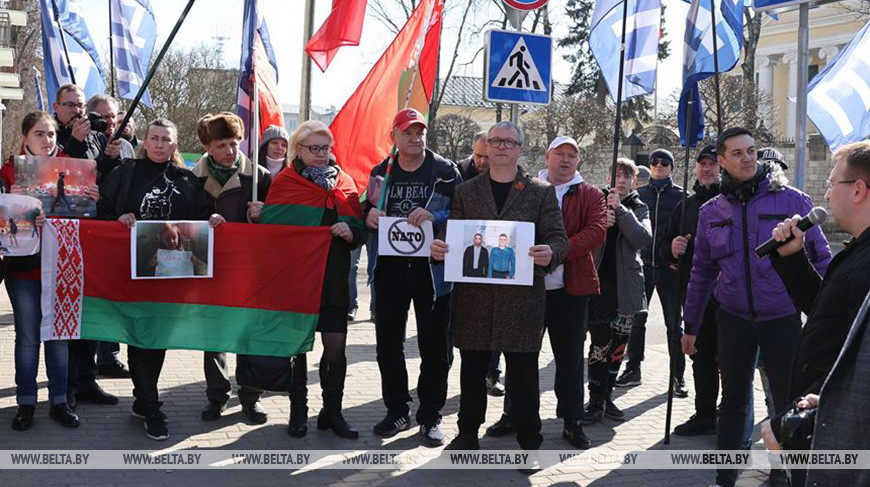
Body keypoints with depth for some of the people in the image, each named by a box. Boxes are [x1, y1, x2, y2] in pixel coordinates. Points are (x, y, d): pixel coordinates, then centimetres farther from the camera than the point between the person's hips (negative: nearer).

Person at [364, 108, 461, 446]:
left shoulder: (445, 171, -1)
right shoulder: (381, 173, 10)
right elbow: (367, 214, 18)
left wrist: (435, 217, -22)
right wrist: (369, 217, -6)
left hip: (432, 268, -3)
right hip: (390, 268, 3)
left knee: (435, 347, 3)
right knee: (388, 343, 10)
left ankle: (430, 417, 16)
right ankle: (397, 411, 24)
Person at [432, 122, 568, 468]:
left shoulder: (541, 192, 7)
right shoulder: (466, 192, 12)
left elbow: (558, 237, 1)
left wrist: (550, 253, -22)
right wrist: (439, 249, -12)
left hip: (522, 295, -2)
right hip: (473, 295, 2)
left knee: (523, 372, 1)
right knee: (472, 368, 10)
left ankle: (529, 442, 12)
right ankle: (468, 434, 24)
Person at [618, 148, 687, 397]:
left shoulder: (680, 195, 3)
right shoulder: (639, 194, 9)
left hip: (669, 267, -2)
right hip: (643, 264, 2)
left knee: (673, 322, 2)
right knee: (636, 319, 4)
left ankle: (678, 376, 8)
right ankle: (633, 369, 14)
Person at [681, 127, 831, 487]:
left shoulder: (791, 200, -7)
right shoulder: (711, 212, 2)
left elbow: (821, 259, -4)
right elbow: (702, 273, 10)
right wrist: (690, 326, 13)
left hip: (782, 319, -3)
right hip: (734, 320, 3)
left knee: (789, 403, 2)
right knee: (733, 401, 13)